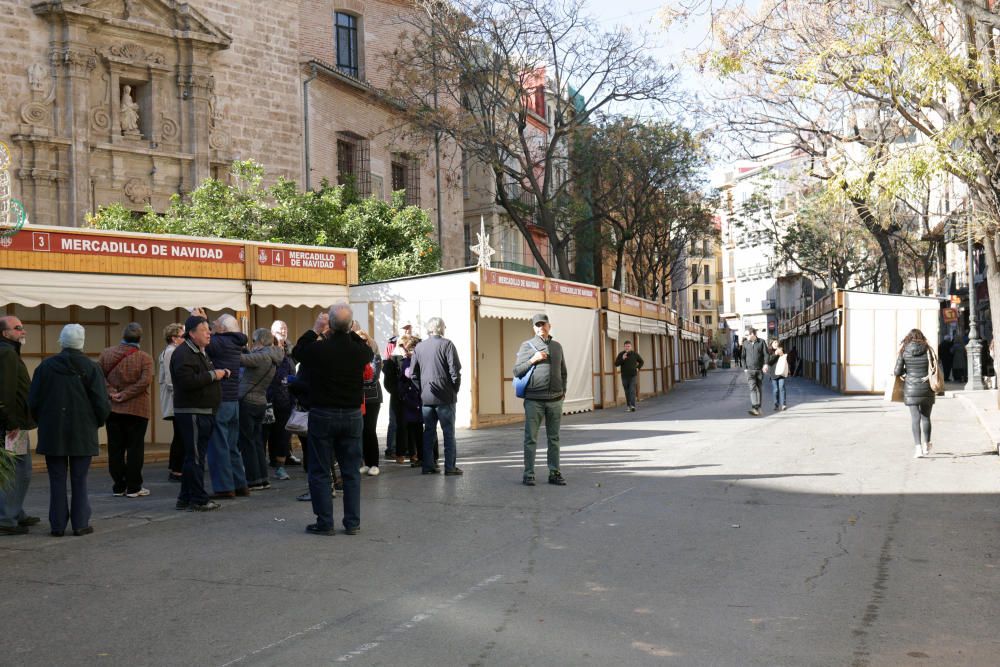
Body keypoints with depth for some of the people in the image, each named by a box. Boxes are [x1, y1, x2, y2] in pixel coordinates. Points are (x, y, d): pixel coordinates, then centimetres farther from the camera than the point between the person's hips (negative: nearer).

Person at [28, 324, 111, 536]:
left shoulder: (46, 366, -1)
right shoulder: (91, 368, -5)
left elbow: (33, 401, 2)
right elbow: (102, 403, -6)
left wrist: (42, 422, 17)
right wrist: (97, 422, 11)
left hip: (52, 432, 1)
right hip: (83, 433, -1)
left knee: (57, 480, 7)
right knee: (79, 480, 6)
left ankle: (57, 525, 8)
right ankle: (80, 523, 6)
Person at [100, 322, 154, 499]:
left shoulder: (106, 354, 2)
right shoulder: (145, 358, -8)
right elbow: (145, 381, -18)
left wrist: (111, 392, -7)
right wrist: (124, 395, -13)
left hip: (112, 409, 3)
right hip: (136, 409, -3)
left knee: (115, 449, 10)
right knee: (135, 449, 2)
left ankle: (118, 486, 14)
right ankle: (134, 487, 3)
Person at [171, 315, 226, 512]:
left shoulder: (200, 353, 21)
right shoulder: (183, 353, -13)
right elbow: (188, 381, -26)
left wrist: (221, 373, 15)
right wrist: (213, 375, -17)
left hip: (204, 413, 10)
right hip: (192, 413, -10)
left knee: (194, 456, 13)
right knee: (195, 457, -6)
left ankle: (185, 499, 20)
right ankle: (198, 500, -2)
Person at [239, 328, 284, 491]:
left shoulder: (262, 356, -16)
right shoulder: (272, 360, 12)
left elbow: (241, 359, -23)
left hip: (247, 401, -8)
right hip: (261, 403, 8)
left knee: (247, 442, -1)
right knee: (257, 441, 13)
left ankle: (254, 480, 1)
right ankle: (263, 479, 16)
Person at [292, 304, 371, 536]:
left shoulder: (318, 349, -15)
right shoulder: (358, 350, -7)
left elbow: (297, 351, 7)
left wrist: (314, 331, 13)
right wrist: (349, 332, 19)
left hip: (322, 415, -3)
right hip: (352, 415, 3)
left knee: (319, 472, 7)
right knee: (351, 471, 10)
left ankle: (325, 523, 7)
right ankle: (353, 522, 12)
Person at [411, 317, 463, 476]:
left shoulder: (419, 347, 6)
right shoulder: (447, 344, -8)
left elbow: (413, 374, 8)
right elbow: (455, 371, -11)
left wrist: (421, 391, 14)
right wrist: (455, 390, 2)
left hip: (426, 397, 4)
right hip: (445, 397, -4)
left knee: (429, 432, 11)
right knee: (449, 432, 2)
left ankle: (428, 466, 12)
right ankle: (450, 466, 2)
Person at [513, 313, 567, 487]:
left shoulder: (557, 346, 14)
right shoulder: (527, 346, 2)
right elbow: (517, 371, 0)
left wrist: (563, 391, 14)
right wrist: (533, 360, -12)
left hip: (555, 399, 4)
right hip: (534, 400, -4)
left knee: (554, 438, 8)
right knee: (531, 438, -1)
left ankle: (554, 473, 13)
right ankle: (528, 474, 4)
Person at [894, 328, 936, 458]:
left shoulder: (904, 351, -3)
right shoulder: (928, 350, -2)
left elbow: (897, 372, -5)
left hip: (911, 389, -1)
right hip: (926, 388, 1)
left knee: (915, 418, -1)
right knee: (926, 417, 15)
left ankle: (918, 447, -11)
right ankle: (926, 446, 25)